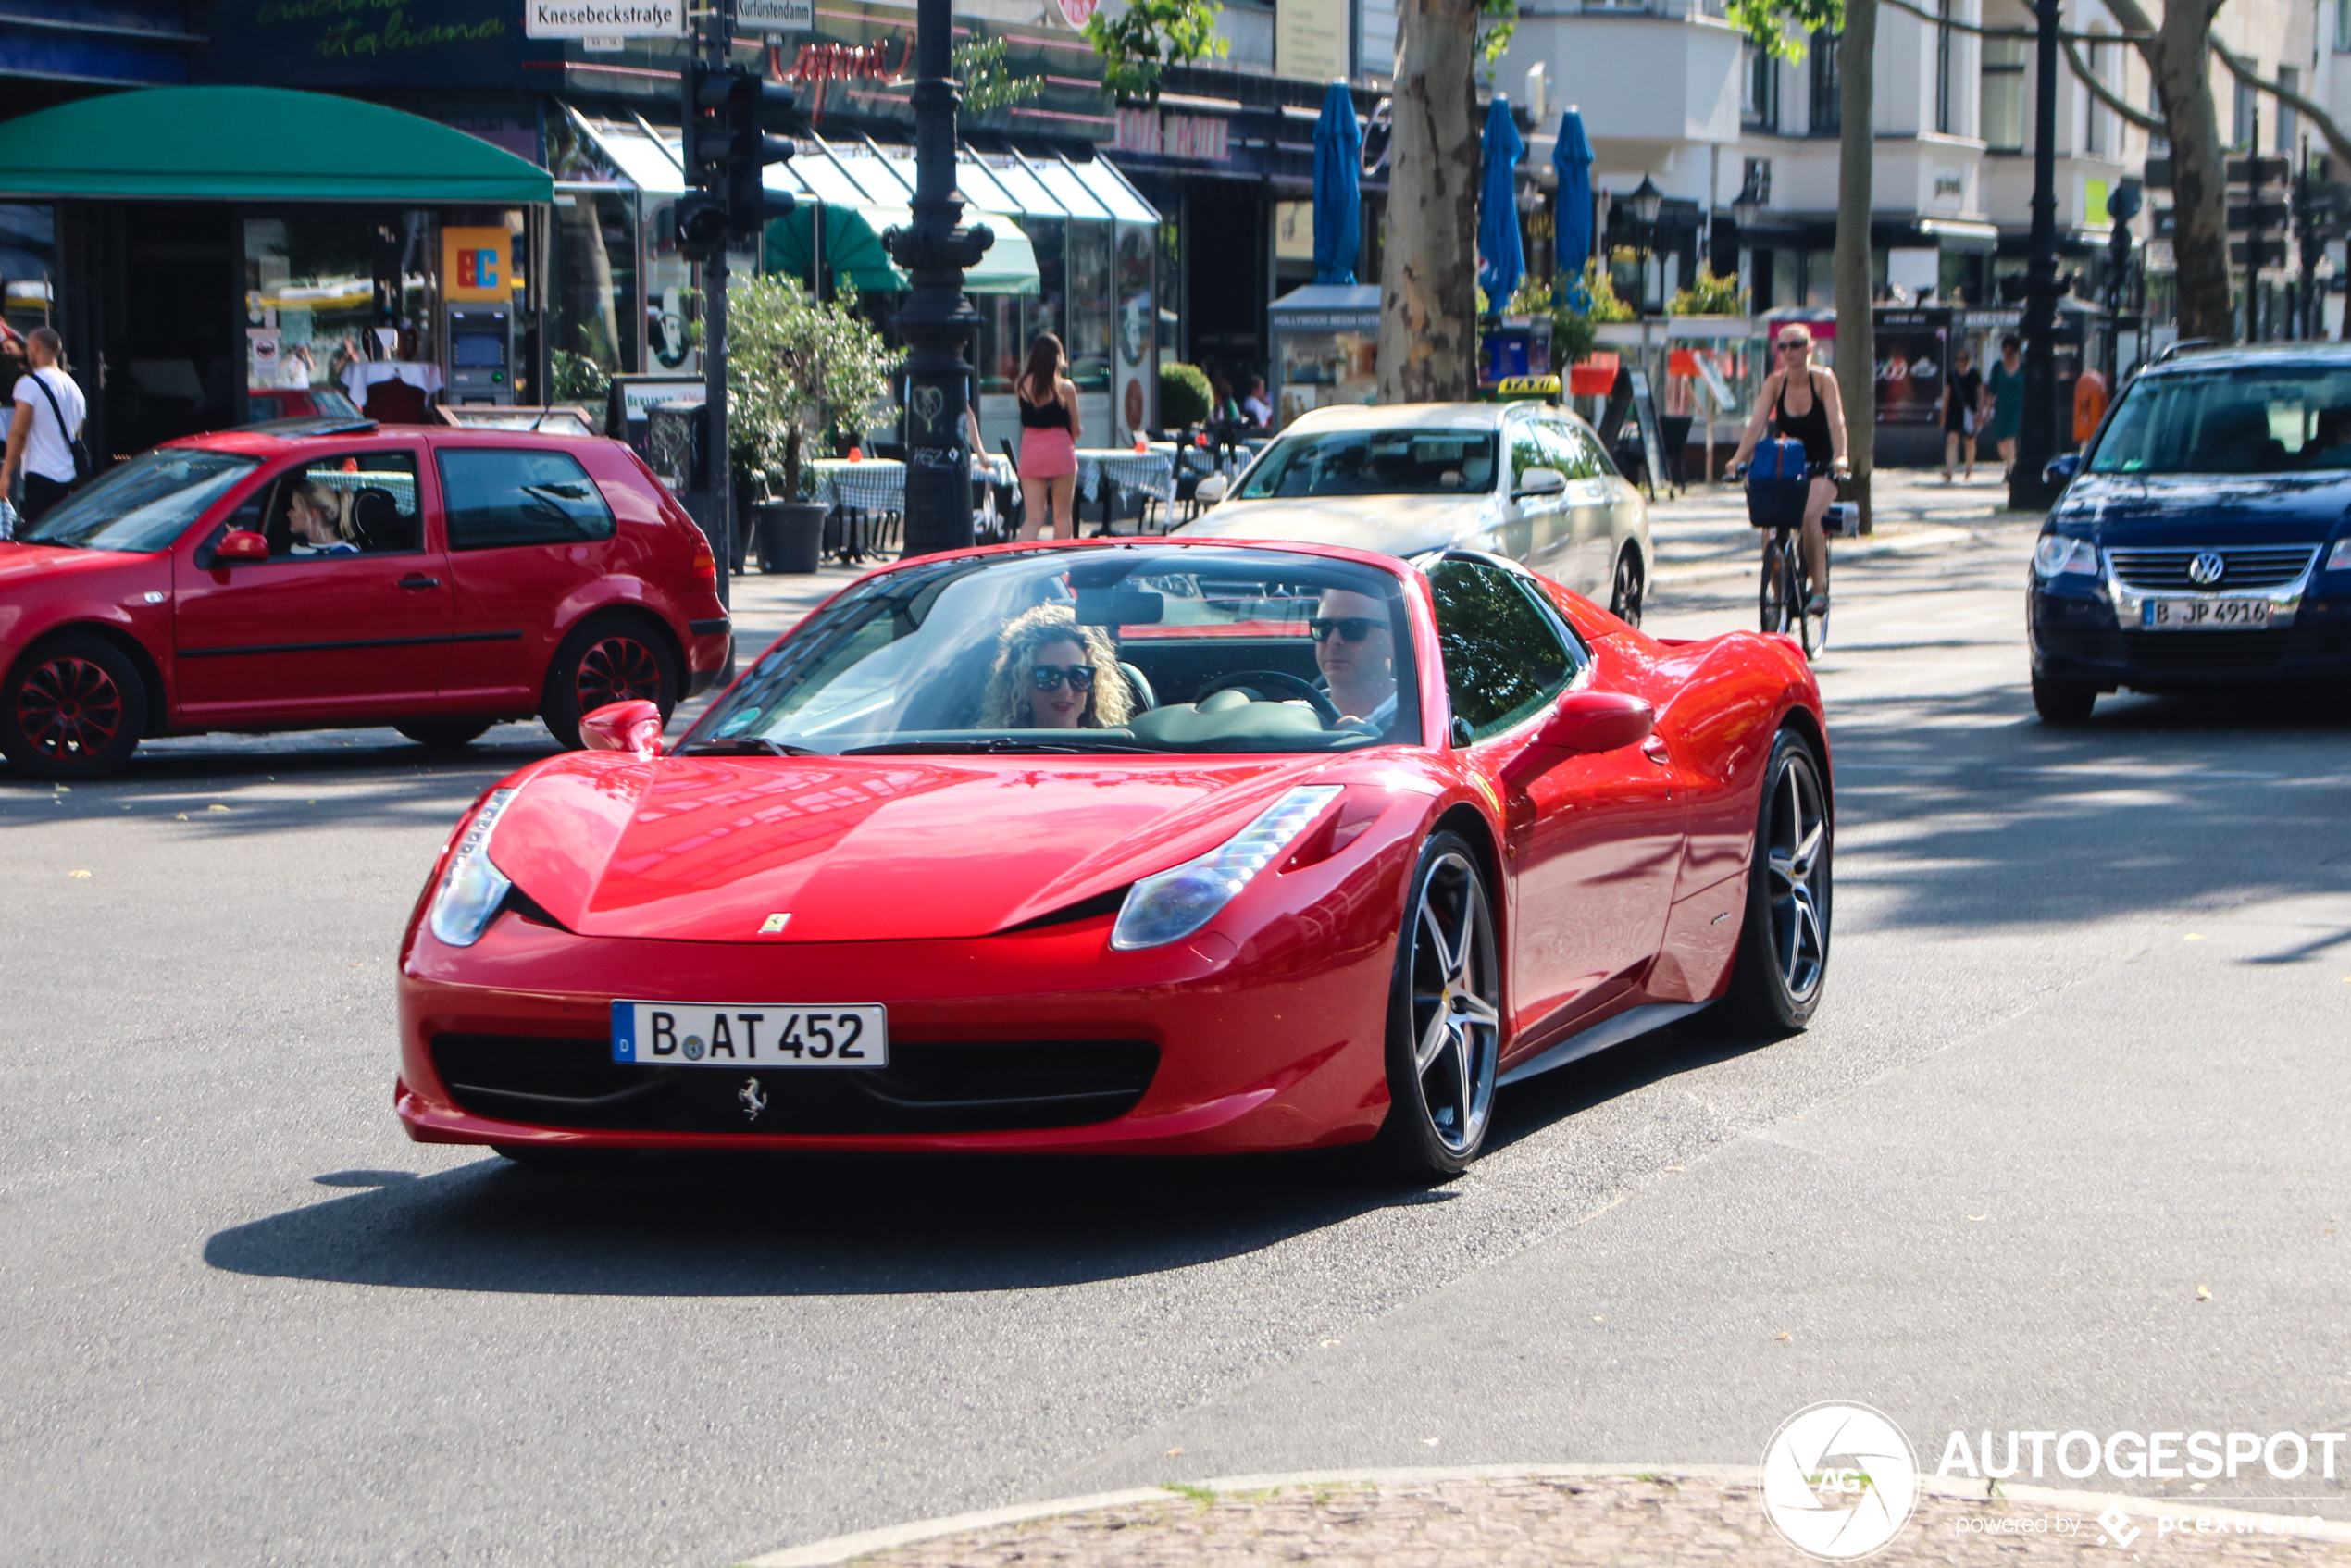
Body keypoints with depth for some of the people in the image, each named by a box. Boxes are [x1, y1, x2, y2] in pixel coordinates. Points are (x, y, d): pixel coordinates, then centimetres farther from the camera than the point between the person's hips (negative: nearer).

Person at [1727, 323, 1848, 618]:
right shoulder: (1775, 382, -2)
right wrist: (1738, 458, -26)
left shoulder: (1822, 380, -9)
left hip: (1820, 467, -3)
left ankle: (1819, 590, -22)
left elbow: (1836, 421, -20)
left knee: (1810, 515, -31)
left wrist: (1840, 456, -37)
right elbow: (1757, 423, -11)